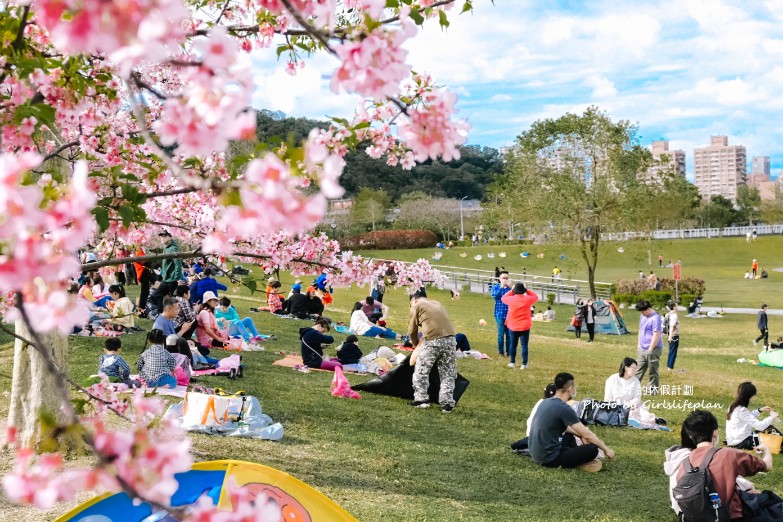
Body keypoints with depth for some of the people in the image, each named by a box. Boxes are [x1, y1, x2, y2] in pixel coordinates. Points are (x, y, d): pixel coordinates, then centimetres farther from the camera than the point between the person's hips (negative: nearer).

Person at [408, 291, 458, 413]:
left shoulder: (417, 306, 11)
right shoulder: (437, 304, 27)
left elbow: (412, 331, 13)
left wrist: (416, 344, 31)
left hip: (433, 341, -5)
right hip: (450, 339, 5)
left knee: (421, 371, 11)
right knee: (447, 374, 11)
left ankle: (421, 399, 13)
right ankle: (447, 404, 8)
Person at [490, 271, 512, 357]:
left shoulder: (510, 287, 0)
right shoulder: (496, 287, -1)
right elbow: (494, 295, -19)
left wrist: (510, 287, -24)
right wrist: (501, 287, -25)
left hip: (510, 314, 1)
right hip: (500, 314, -1)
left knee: (509, 334, 6)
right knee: (501, 333, 2)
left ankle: (509, 351, 17)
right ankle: (501, 351, 13)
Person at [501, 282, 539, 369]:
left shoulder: (511, 299, -8)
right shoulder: (527, 299, -11)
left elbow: (503, 298, 14)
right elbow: (535, 296, 9)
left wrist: (511, 291, 16)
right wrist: (527, 291, 10)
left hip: (513, 327, 1)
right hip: (525, 327, -1)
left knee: (513, 345, 15)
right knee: (524, 346, 2)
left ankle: (512, 362, 23)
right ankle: (524, 364, -1)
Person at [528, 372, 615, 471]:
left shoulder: (546, 402, 9)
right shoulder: (564, 409, -17)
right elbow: (587, 435, -12)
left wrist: (581, 435, 27)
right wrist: (606, 450, 0)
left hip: (537, 454, 9)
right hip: (550, 458, -9)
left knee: (569, 435, 31)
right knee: (593, 449, -10)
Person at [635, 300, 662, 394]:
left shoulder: (655, 318, -18)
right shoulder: (642, 316, 10)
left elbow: (656, 335, -21)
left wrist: (650, 349, -19)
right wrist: (639, 344, 19)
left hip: (653, 349, -9)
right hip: (642, 349, 9)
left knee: (653, 371, 1)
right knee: (639, 369, 13)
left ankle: (653, 390, 9)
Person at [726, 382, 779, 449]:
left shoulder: (735, 406, 1)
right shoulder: (742, 411, -26)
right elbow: (760, 426, -27)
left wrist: (760, 410, 11)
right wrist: (772, 417, -12)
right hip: (740, 444, -9)